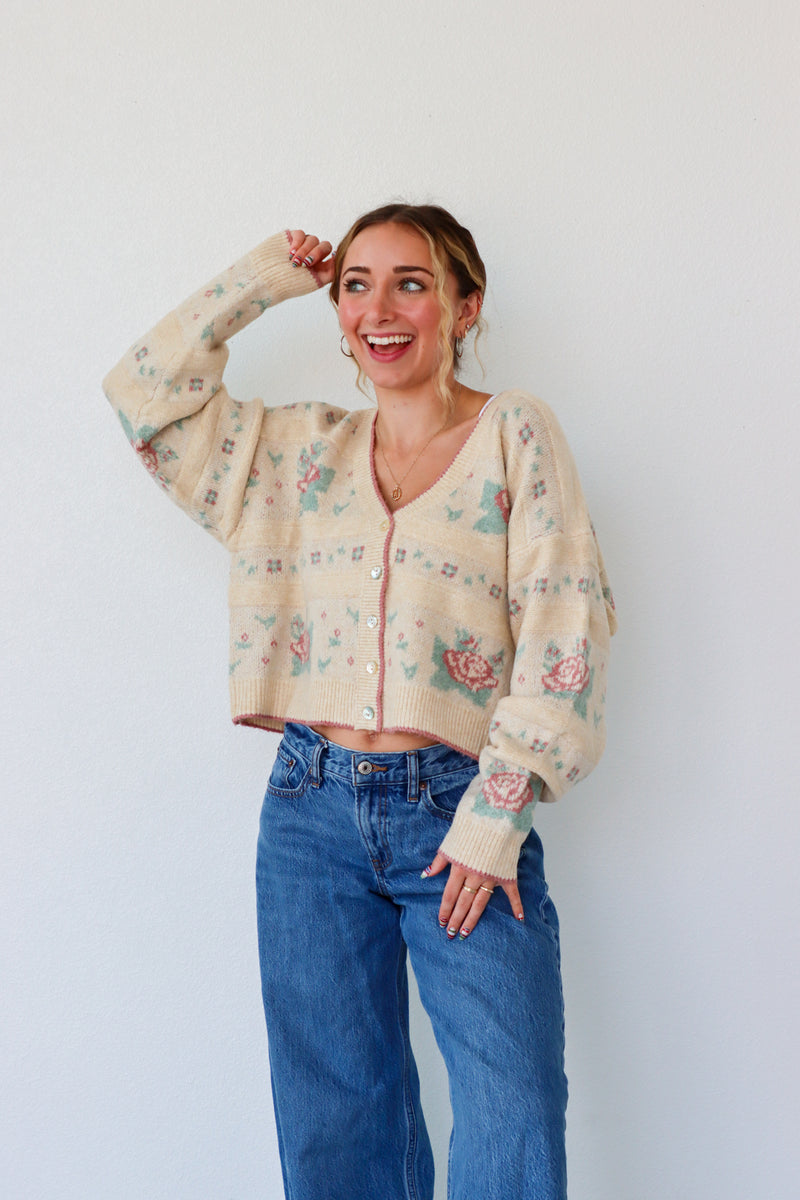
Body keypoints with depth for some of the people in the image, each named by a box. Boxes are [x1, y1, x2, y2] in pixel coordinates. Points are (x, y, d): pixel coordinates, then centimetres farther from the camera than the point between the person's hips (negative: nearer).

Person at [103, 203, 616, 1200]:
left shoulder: (515, 434, 0)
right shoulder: (301, 447, 12)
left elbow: (561, 636, -6)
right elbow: (143, 390, 12)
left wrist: (495, 817, -12)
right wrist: (265, 281, 10)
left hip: (459, 810, -3)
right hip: (314, 810, 4)